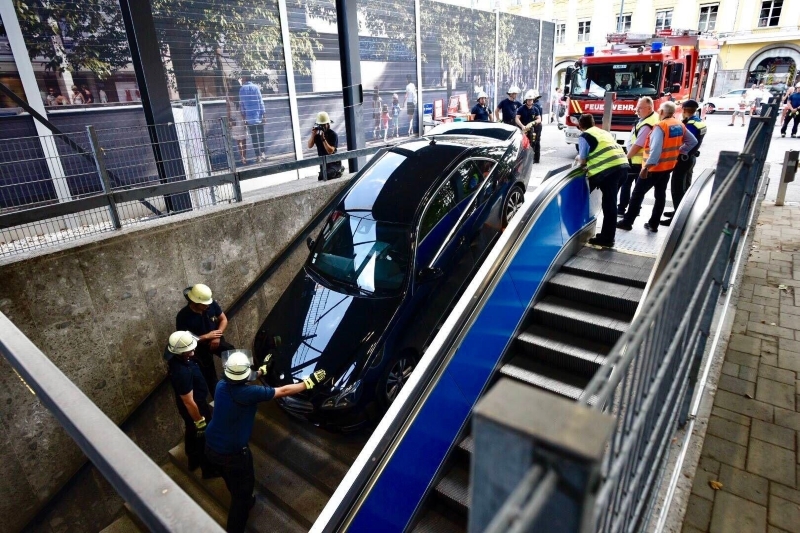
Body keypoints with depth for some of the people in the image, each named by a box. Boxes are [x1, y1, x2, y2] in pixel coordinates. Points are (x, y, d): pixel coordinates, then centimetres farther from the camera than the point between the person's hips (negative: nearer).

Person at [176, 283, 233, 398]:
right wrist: (207, 336, -24)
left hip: (216, 340, 3)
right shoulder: (183, 316, -25)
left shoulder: (212, 304, -17)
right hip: (200, 347, -3)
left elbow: (223, 319, -2)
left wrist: (217, 336, -16)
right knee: (210, 377, 2)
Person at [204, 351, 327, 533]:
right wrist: (309, 382, -11)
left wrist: (262, 370, 24)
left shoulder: (221, 385, -9)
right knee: (243, 488, 17)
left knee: (233, 482, 34)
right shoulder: (248, 393, -27)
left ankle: (243, 502, 59)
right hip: (232, 453, -7)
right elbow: (283, 391, -21)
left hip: (211, 447, 7)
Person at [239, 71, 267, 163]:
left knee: (254, 137, 4)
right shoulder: (256, 87, 0)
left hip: (249, 117, 0)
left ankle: (258, 156, 2)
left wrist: (244, 117, 8)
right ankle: (263, 154, 10)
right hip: (259, 116, 0)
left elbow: (242, 104, 1)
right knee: (261, 136, 9)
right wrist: (263, 114, 1)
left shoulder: (242, 89, 0)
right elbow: (260, 101, -3)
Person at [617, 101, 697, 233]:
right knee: (660, 195, 13)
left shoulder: (660, 126, -19)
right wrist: (679, 151, 17)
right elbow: (693, 141, 13)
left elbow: (655, 149, -29)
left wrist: (646, 167, -29)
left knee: (638, 193, 2)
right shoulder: (680, 125, 6)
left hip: (654, 167, -8)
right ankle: (653, 224, 18)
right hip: (669, 166, 8)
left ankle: (627, 222, 7)